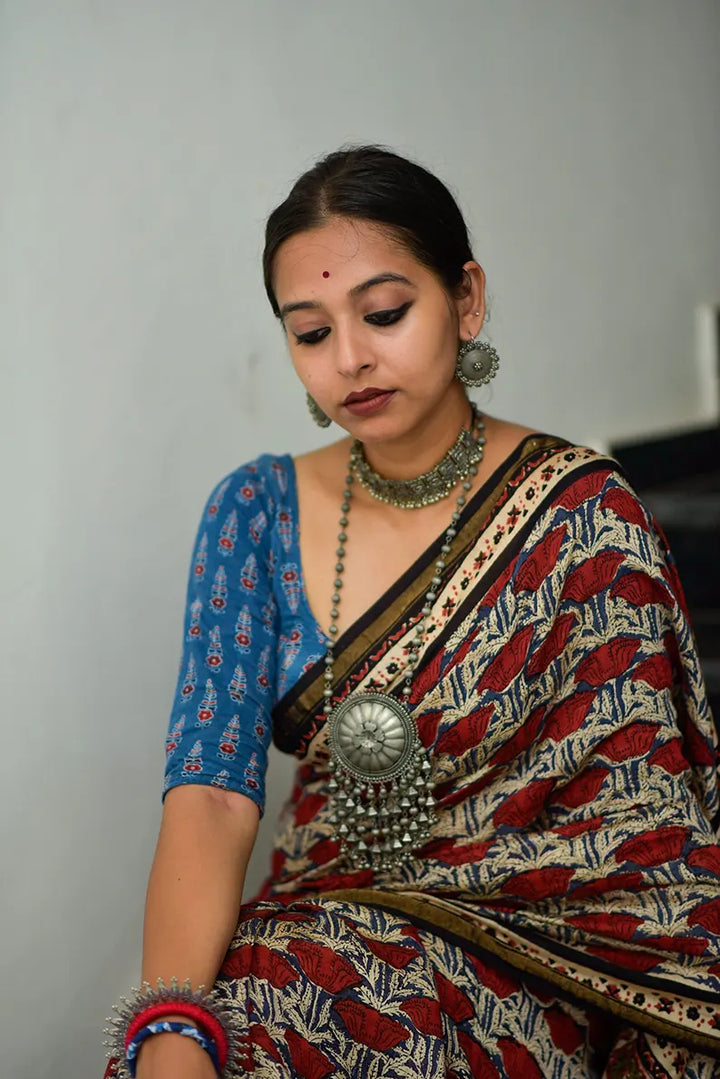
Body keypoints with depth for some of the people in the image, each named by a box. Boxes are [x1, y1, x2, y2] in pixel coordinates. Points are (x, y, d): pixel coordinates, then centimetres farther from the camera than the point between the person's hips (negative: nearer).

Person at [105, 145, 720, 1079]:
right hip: (313, 925, 4)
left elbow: (643, 834, -8)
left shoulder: (579, 514, -6)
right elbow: (211, 792, -7)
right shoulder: (257, 511, 4)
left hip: (517, 949, -3)